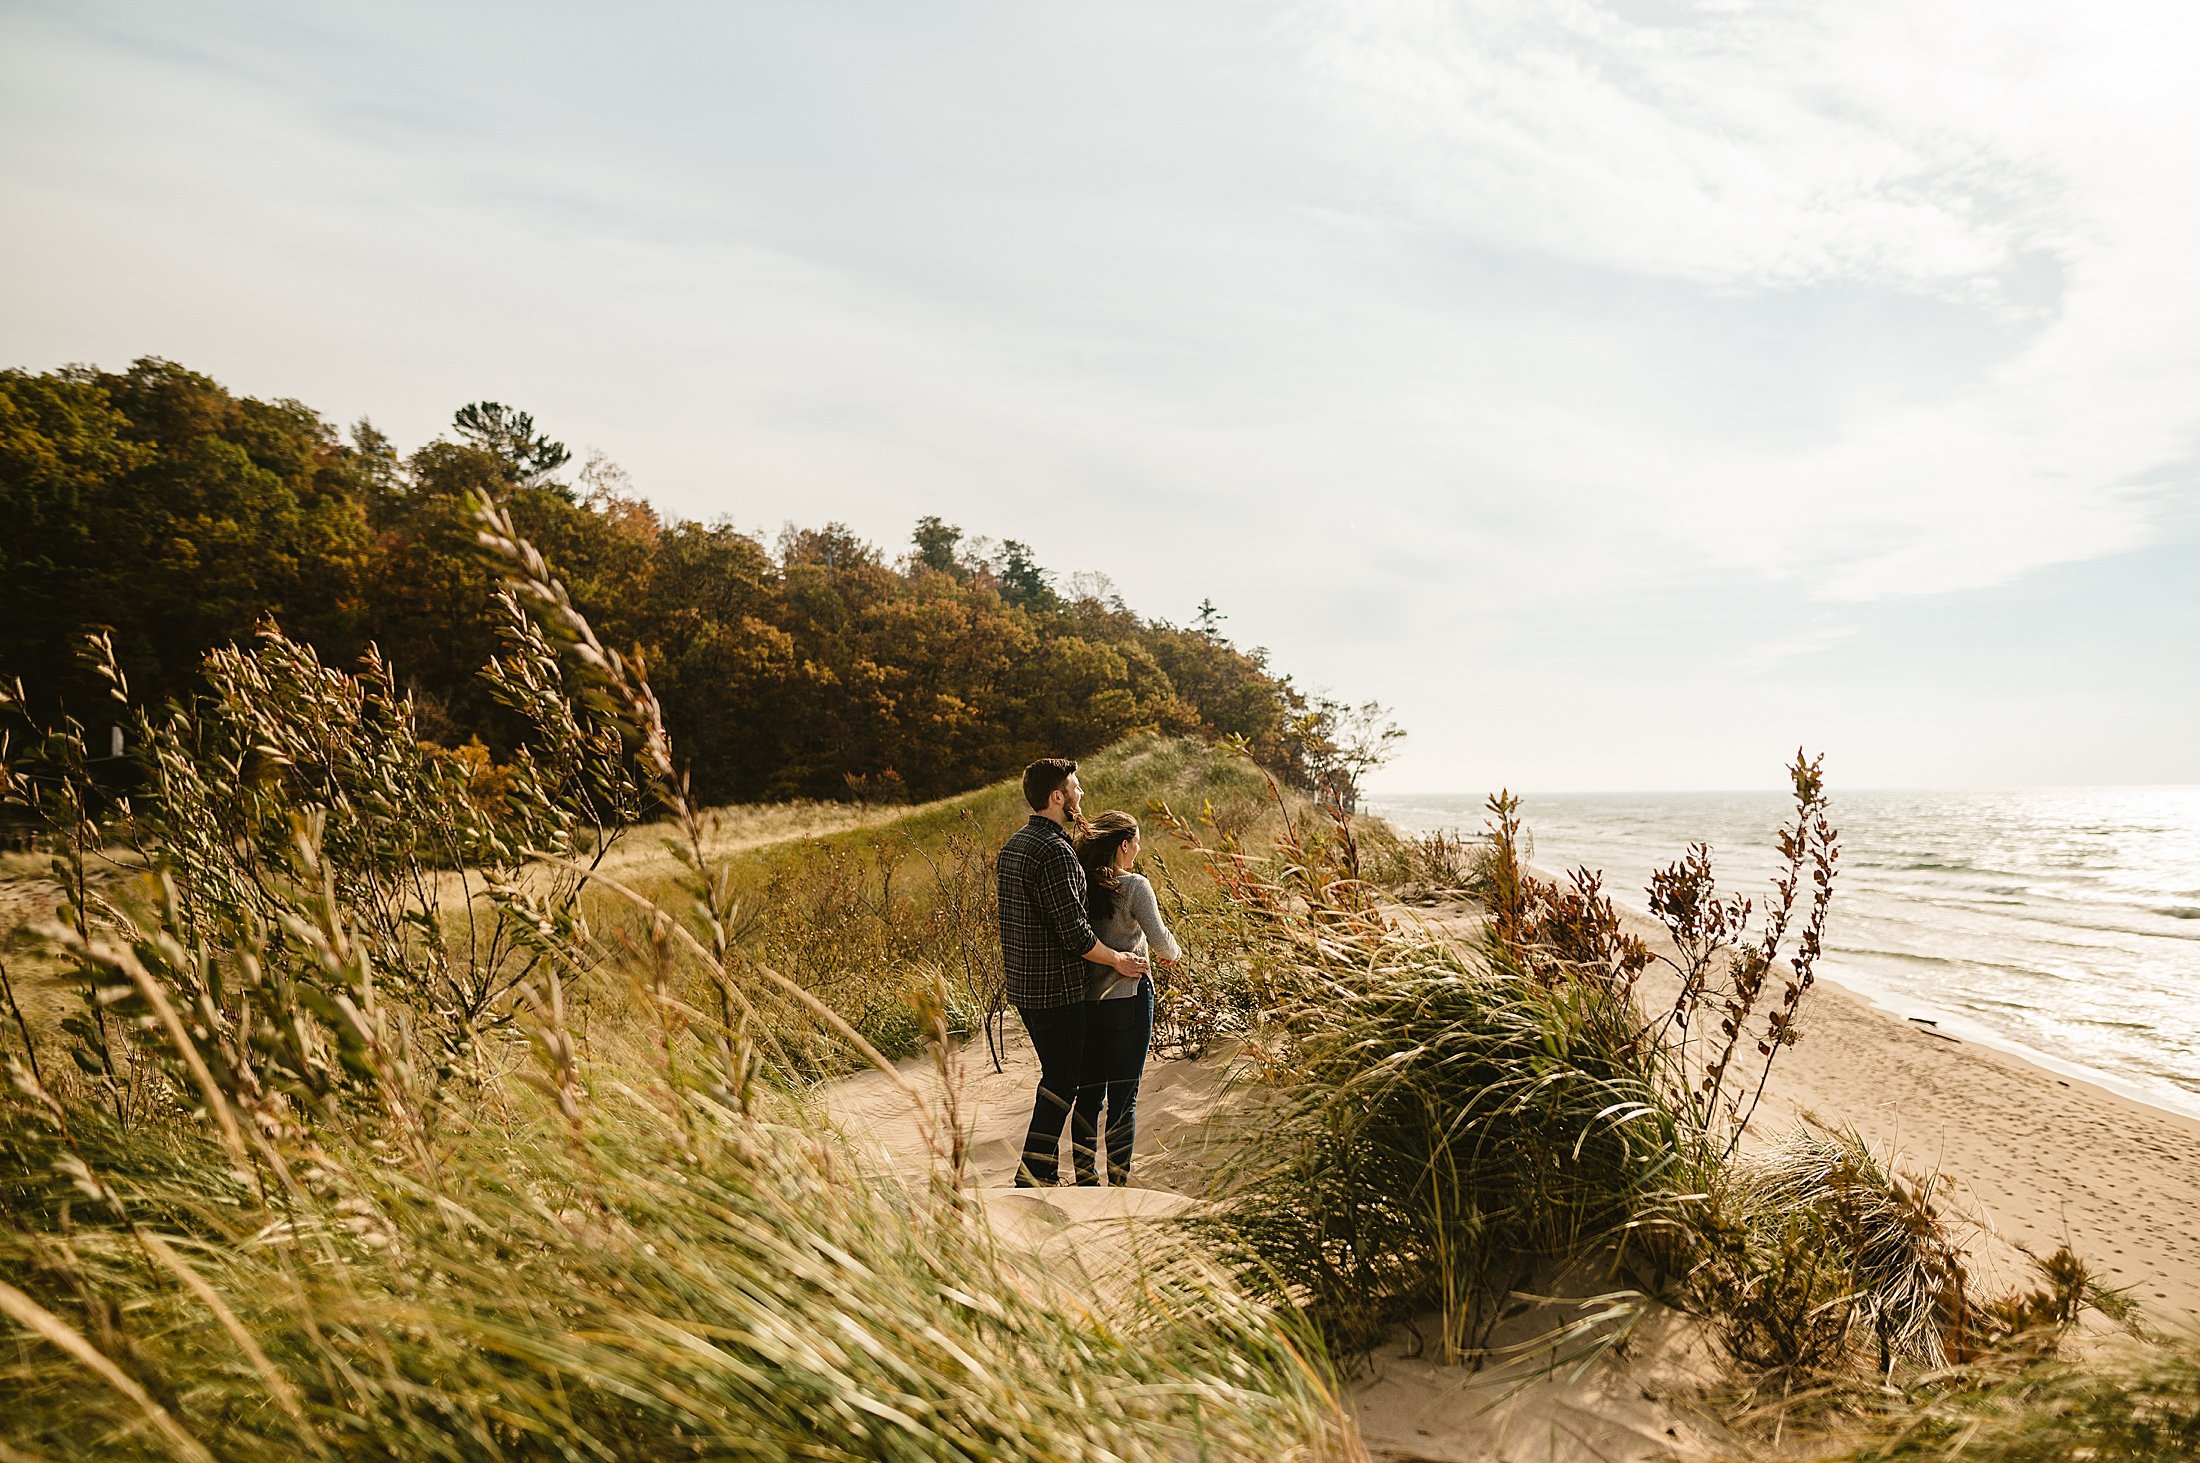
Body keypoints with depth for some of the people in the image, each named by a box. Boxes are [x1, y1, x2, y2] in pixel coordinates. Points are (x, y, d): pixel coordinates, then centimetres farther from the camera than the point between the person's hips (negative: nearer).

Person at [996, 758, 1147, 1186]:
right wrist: (1117, 960, -10)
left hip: (1022, 986, 10)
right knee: (1062, 1082, 0)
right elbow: (1073, 932, -22)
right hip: (1057, 988, -10)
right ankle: (1034, 1174, 1)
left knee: (1055, 1074, 19)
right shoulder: (1055, 851, -21)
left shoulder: (1013, 844, 10)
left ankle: (1045, 1170, 26)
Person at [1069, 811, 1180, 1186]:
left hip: (1083, 1000, 5)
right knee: (1123, 1098, 4)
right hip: (1127, 999, -5)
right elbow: (1160, 942, -10)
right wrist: (1173, 955, 10)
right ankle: (1118, 1186, 9)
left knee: (1087, 1094, 13)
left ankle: (1085, 1182, 22)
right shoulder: (1134, 887, -12)